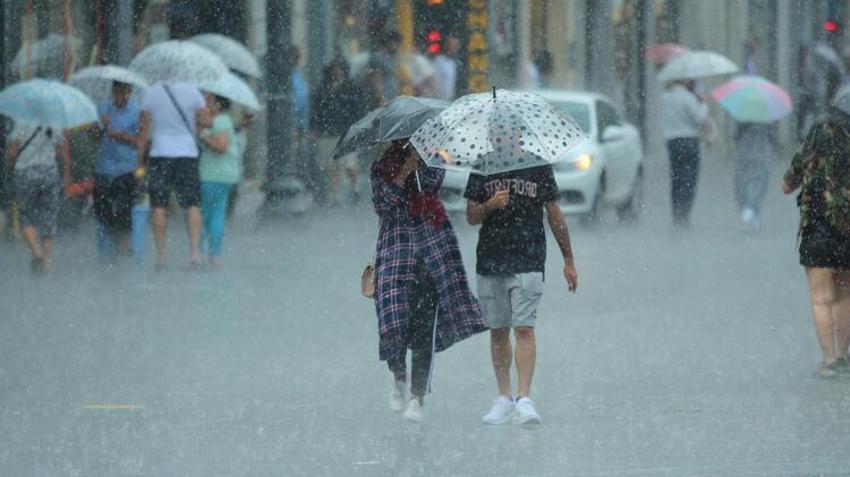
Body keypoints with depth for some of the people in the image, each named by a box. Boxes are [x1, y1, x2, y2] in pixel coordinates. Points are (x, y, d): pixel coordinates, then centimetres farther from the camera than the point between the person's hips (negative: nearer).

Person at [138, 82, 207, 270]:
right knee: (192, 205, 4)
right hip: (187, 153, 0)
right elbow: (205, 120, 1)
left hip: (159, 155, 0)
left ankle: (161, 254, 1)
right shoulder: (192, 91, -4)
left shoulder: (150, 93, -3)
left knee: (158, 206, 4)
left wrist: (140, 158, 7)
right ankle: (195, 251, -7)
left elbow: (145, 128, 0)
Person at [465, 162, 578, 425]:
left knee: (524, 329, -12)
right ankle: (504, 397, 17)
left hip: (527, 263, -2)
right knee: (498, 332, 7)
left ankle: (524, 398, -16)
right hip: (490, 262, 2)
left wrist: (568, 261, 11)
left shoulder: (538, 167, 4)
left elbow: (554, 214, 9)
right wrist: (490, 206, -16)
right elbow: (471, 216, 7)